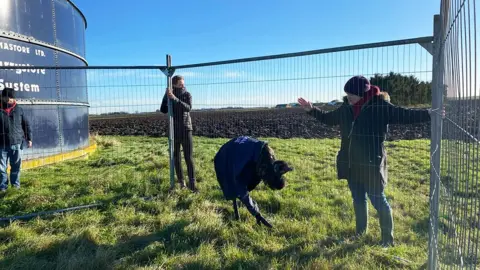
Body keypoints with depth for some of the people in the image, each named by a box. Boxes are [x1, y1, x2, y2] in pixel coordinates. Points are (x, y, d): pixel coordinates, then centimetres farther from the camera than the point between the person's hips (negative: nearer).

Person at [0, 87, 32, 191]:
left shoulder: (19, 109, 5)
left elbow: (26, 125, 10)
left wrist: (29, 138, 6)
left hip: (16, 143, 1)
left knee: (16, 166, 10)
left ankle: (16, 183, 24)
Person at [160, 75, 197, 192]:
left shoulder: (187, 95, -2)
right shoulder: (168, 95, 4)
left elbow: (188, 108, -20)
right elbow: (163, 110, -7)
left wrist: (175, 99, -31)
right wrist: (166, 96, -16)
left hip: (186, 129, -2)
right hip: (173, 131, 2)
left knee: (189, 157, -6)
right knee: (176, 157, 7)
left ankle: (192, 183, -4)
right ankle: (181, 181, 17)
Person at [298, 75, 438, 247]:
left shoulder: (380, 107, -13)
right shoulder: (346, 108, 5)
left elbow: (406, 115, -20)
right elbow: (328, 118, 20)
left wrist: (431, 113, -32)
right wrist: (311, 110, 14)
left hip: (371, 164, -6)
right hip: (351, 164, 6)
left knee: (378, 200, 3)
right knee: (358, 199, 19)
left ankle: (388, 238, 19)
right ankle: (360, 233, 36)